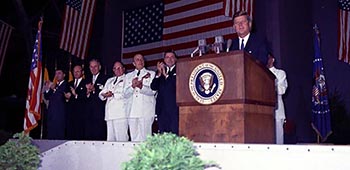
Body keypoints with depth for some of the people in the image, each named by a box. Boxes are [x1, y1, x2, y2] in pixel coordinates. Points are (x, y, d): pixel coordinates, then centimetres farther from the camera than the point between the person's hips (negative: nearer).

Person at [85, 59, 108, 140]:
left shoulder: (105, 78, 1)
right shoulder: (88, 79, 22)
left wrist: (94, 89, -19)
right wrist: (87, 92, -4)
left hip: (100, 111, -5)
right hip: (89, 111, 5)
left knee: (100, 135, -7)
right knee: (89, 135, 2)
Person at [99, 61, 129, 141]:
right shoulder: (109, 80, 28)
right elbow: (101, 93, 20)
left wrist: (113, 94, -14)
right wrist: (104, 95, -3)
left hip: (121, 112, -6)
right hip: (109, 113, 6)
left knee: (121, 137, -11)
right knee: (110, 138, 5)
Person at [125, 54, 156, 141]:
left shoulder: (151, 74, 12)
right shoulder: (128, 76, 20)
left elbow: (152, 91, -2)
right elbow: (126, 94, 10)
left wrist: (141, 86, -19)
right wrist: (132, 86, -9)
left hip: (146, 111, -3)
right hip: (132, 111, 3)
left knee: (145, 137, -8)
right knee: (134, 137, 1)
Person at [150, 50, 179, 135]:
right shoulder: (160, 72, 18)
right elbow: (153, 87, 7)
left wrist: (166, 75, -9)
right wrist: (159, 74, -5)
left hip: (175, 108, -4)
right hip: (162, 108, 4)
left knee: (175, 133, -8)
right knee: (163, 134, 5)